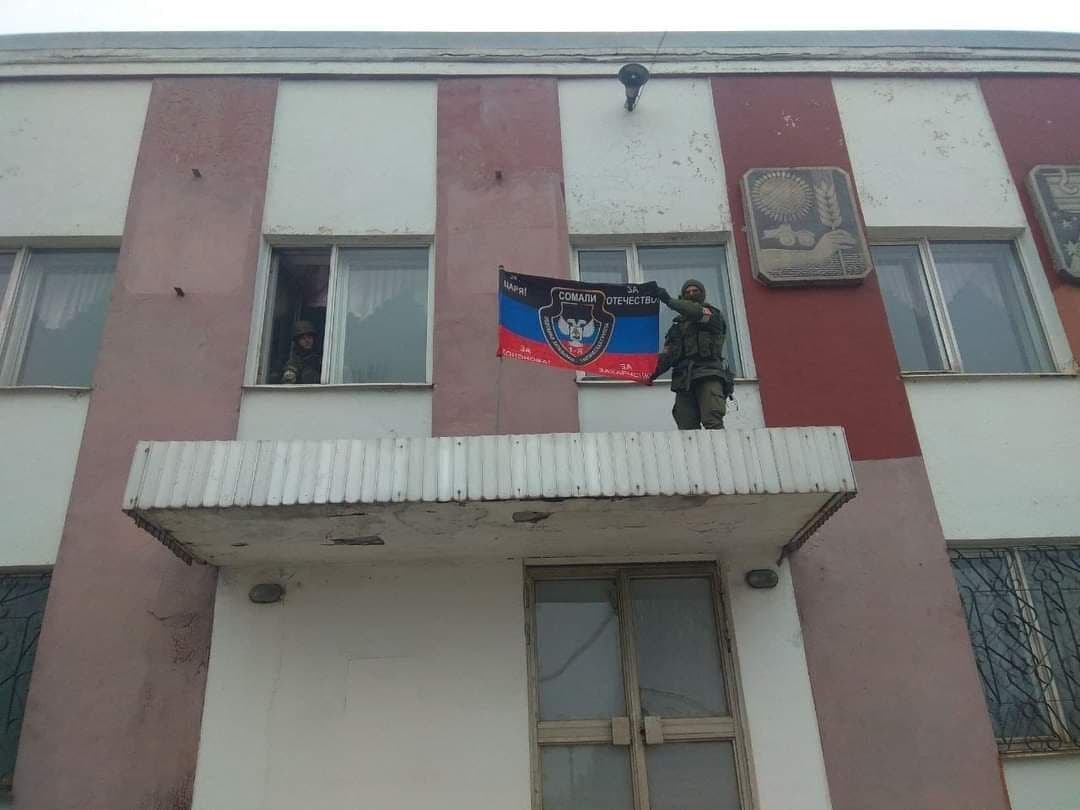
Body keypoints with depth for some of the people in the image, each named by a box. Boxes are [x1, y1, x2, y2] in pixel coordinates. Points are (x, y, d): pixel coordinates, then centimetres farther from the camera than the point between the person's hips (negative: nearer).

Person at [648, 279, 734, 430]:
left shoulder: (714, 314, 16)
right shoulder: (678, 326, 29)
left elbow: (698, 313, -9)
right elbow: (667, 355, 16)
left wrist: (669, 300, -6)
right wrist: (654, 372, -3)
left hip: (709, 375, -4)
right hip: (684, 381, 4)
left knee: (713, 423, -22)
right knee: (687, 429, -8)